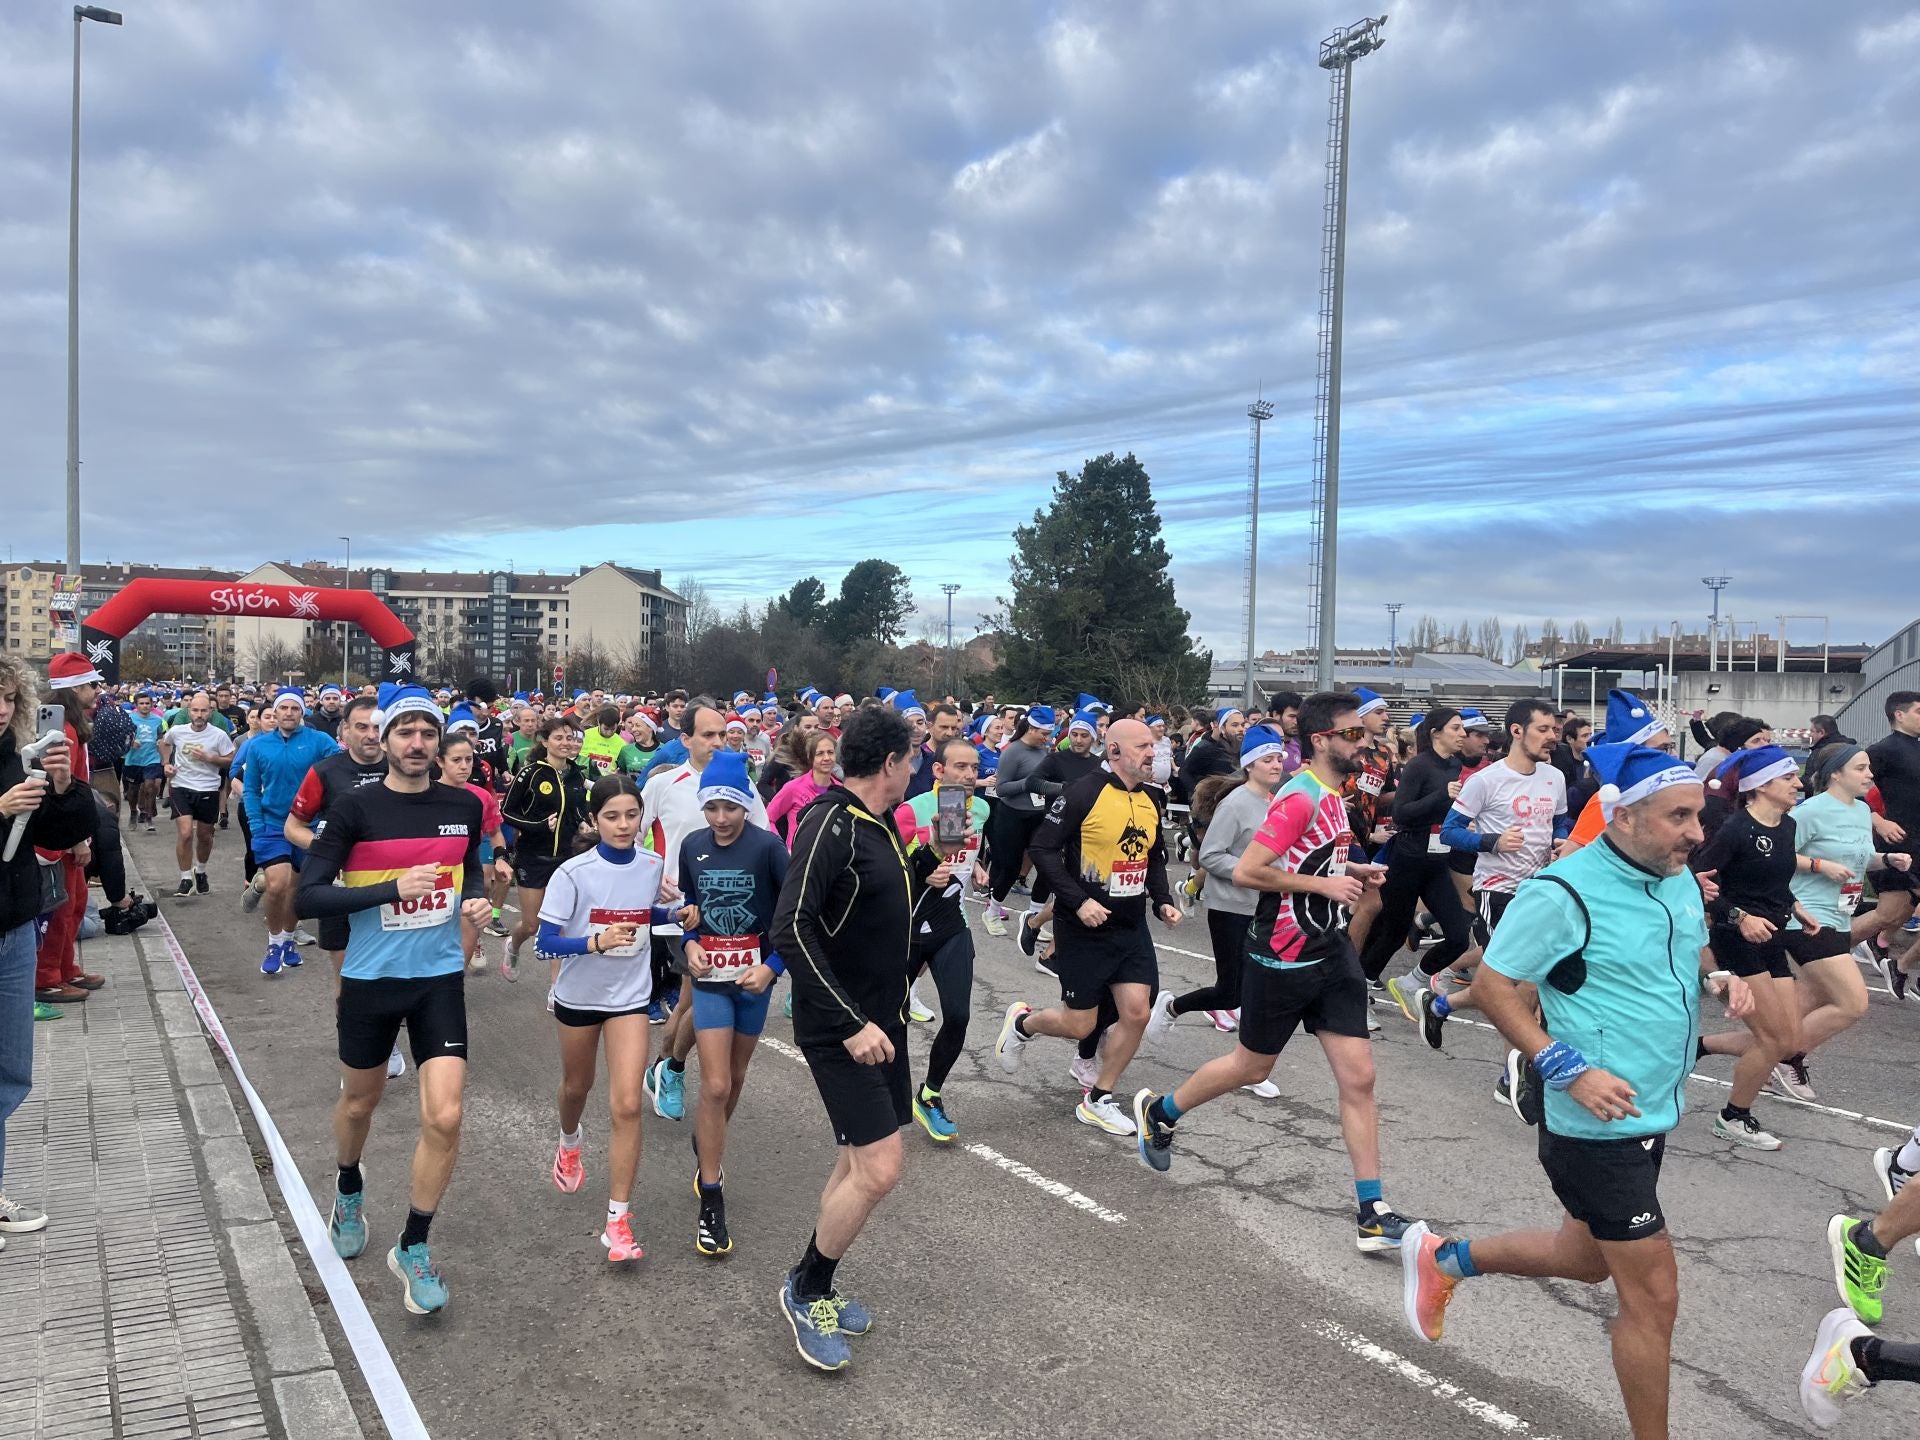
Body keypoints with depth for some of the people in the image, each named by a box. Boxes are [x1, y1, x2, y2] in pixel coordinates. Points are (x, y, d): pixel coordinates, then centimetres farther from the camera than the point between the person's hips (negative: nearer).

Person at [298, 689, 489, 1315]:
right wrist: (392, 890, -25)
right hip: (370, 979, -1)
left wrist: (475, 895, -3)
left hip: (440, 979, 1)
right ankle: (349, 1194, 53)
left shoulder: (464, 806, -3)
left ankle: (413, 1248, 14)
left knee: (444, 1118, -7)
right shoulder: (355, 808, -13)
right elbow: (307, 897, -16)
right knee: (360, 1102, 21)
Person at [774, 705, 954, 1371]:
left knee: (861, 1163, 15)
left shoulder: (877, 826, 8)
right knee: (879, 1170, -10)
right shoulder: (830, 824, -20)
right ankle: (805, 1290, 12)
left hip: (880, 1018, 9)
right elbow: (791, 929, -28)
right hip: (841, 1028, -9)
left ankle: (816, 1287, 32)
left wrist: (924, 870, 9)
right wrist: (851, 1023, -29)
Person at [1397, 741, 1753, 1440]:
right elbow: (1492, 984, -17)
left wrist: (1719, 978, -1)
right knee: (1653, 1295, 1)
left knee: (1586, 1258, 25)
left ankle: (1442, 1258, 44)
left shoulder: (1680, 877, 3)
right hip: (1598, 1127, -9)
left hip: (1651, 1115, 9)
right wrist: (1570, 1070, -24)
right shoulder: (1564, 892, -22)